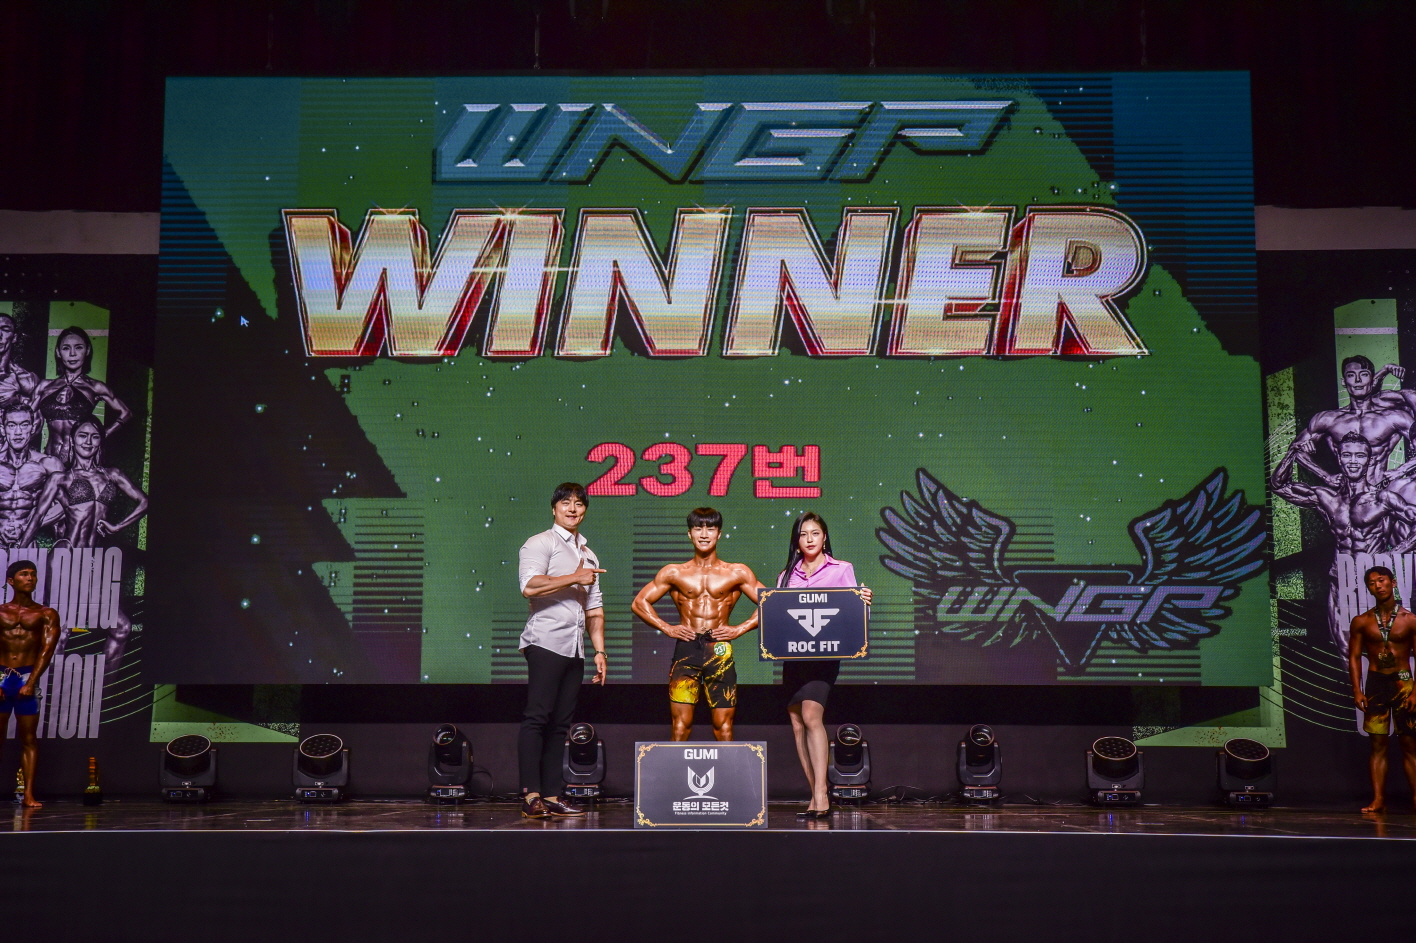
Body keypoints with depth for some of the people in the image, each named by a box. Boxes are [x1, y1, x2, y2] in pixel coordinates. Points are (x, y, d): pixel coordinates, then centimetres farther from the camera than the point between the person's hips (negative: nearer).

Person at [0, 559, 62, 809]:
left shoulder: (46, 615, 7)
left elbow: (47, 650, -2)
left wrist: (31, 682, -12)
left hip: (28, 677, -1)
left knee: (28, 739, -1)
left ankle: (29, 795, -2)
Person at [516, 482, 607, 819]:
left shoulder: (588, 556, 23)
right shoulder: (541, 544, 0)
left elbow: (594, 608, 24)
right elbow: (530, 586, -18)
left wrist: (600, 650, 14)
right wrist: (575, 579, -11)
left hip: (575, 649, 7)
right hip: (546, 643, -7)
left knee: (560, 723, 5)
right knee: (537, 718, -11)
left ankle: (551, 797, 5)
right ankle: (531, 795, -14)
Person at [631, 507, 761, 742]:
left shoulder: (736, 573, 8)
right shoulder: (674, 573, 10)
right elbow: (640, 602, 13)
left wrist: (740, 629, -2)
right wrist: (667, 628, 1)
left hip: (719, 650, 0)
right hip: (686, 647, 0)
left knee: (723, 724, 0)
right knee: (681, 723, -3)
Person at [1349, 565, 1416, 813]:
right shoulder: (1362, 622, 5)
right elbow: (1354, 656, 7)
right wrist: (1357, 691, -2)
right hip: (1375, 684, 1)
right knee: (1378, 744, 0)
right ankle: (1378, 800, 0)